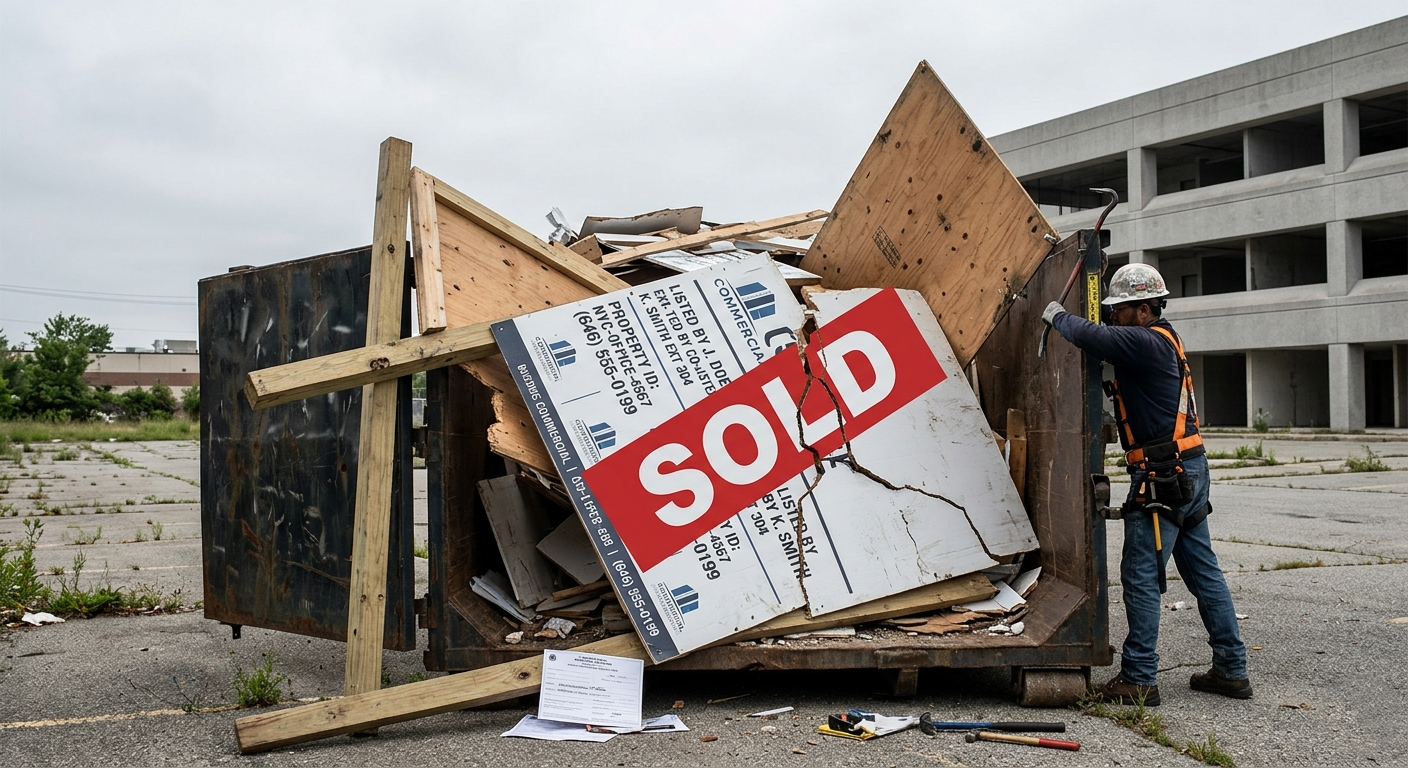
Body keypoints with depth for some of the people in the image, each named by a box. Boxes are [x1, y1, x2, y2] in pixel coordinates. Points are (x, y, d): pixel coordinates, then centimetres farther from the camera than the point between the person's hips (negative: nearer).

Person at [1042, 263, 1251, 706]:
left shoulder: (1145, 342, -16)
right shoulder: (1162, 341, 16)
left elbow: (1091, 337, -26)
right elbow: (1109, 341, 19)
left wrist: (1057, 315, -7)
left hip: (1161, 476, -10)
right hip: (1189, 473, 10)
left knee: (1141, 576, -5)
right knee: (1203, 571, 14)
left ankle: (1139, 680, -1)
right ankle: (1231, 670, 20)